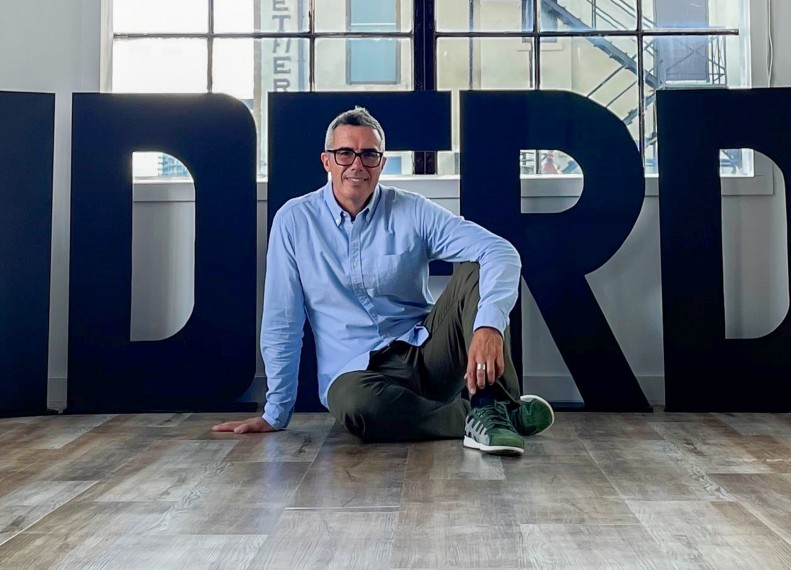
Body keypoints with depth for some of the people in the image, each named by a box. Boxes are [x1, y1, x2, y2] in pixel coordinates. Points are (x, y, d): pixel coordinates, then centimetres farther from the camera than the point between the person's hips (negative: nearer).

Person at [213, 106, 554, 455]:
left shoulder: (412, 211, -2)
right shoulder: (294, 221, -1)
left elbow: (501, 253, -15)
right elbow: (282, 323, 2)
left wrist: (489, 324, -35)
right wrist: (275, 413, 4)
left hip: (427, 352, 2)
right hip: (357, 371, -1)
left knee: (475, 269, -21)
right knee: (356, 405, -38)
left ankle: (492, 406, -27)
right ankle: (475, 416, -17)